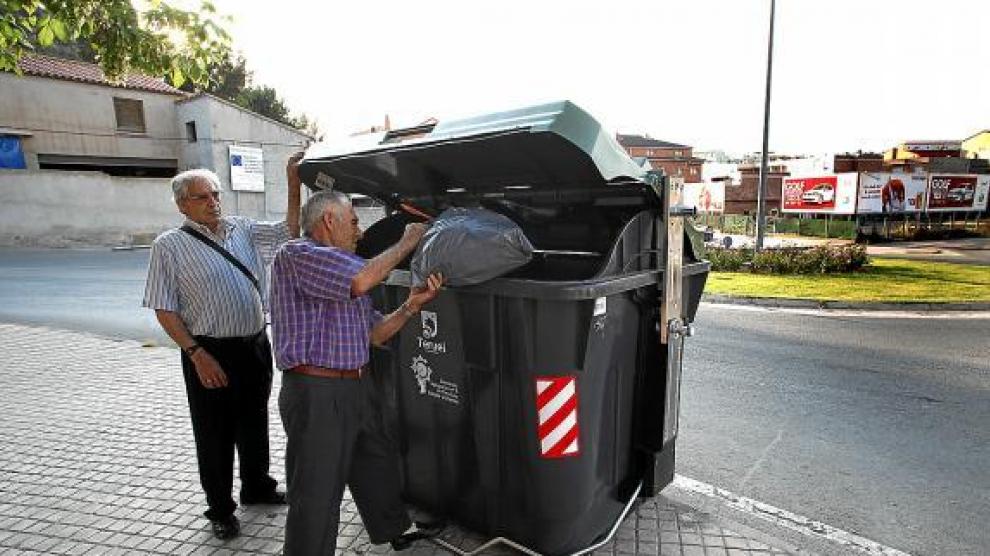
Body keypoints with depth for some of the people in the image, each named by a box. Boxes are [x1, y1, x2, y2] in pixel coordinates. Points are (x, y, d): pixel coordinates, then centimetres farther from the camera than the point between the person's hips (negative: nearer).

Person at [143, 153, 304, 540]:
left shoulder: (242, 229, 5)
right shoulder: (170, 246, -7)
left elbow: (290, 230, 2)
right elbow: (164, 309, -8)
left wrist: (294, 183, -10)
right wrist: (197, 355, -16)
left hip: (256, 345, 4)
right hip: (210, 352, -4)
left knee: (254, 423, 20)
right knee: (215, 433, 10)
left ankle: (256, 487, 40)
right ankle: (220, 508, 29)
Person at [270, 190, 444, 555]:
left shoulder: (345, 269, 16)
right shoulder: (296, 254, -11)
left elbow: (375, 333, 14)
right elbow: (362, 280, -26)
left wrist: (412, 305, -3)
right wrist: (407, 242, -12)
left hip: (357, 388, 10)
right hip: (316, 393, -9)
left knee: (378, 468, 24)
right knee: (316, 496, 2)